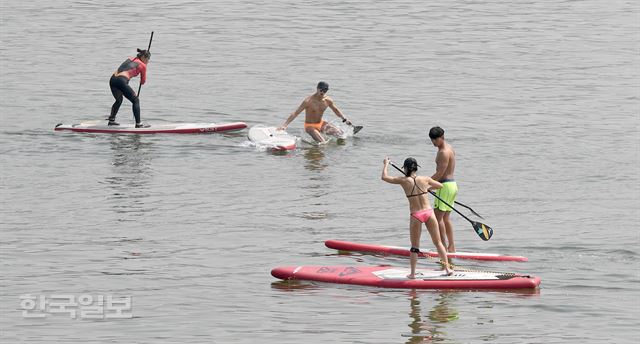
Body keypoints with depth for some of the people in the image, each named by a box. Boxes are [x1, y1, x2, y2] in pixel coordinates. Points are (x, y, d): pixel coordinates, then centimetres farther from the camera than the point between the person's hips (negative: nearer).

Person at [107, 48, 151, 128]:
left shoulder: (130, 59, 25)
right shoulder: (142, 65, 7)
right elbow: (143, 81, 17)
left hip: (112, 79, 7)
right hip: (122, 80, -7)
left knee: (119, 100, 30)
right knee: (135, 101, 6)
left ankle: (111, 120, 33)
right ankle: (138, 123, 3)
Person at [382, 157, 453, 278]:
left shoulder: (404, 181, -4)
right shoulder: (425, 179, 2)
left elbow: (384, 177, 9)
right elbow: (440, 185, 20)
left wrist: (386, 164, 25)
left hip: (415, 216, -1)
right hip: (428, 212, 1)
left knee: (414, 247, 11)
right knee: (438, 242, 11)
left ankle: (412, 273, 11)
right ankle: (447, 268, 13)